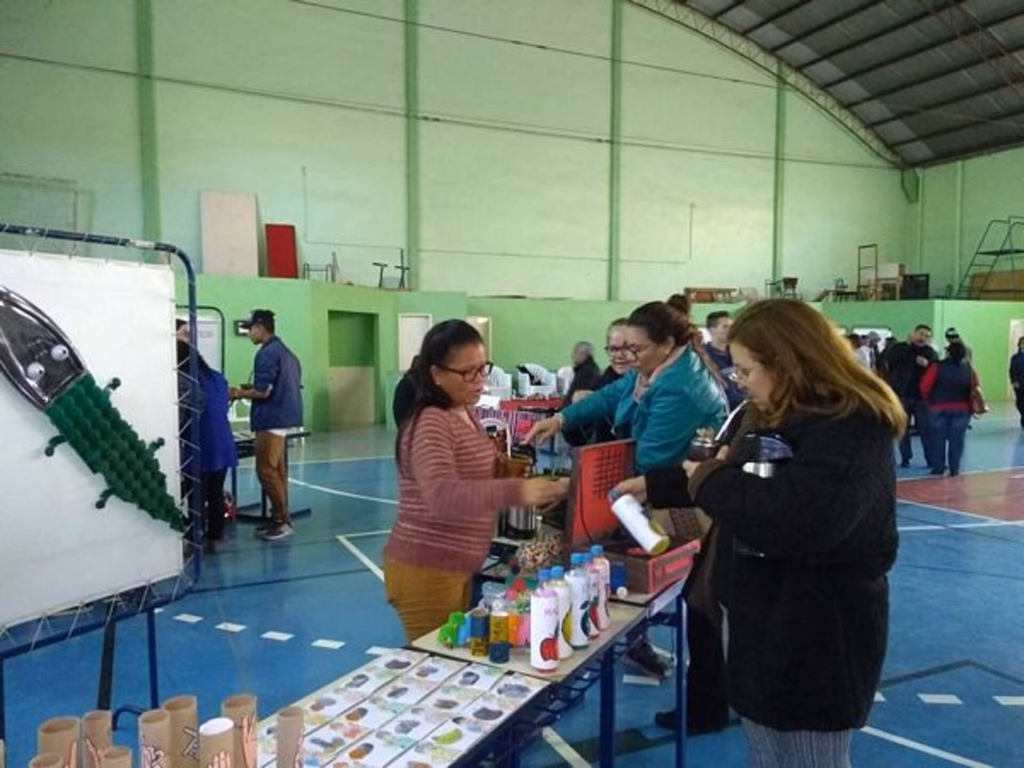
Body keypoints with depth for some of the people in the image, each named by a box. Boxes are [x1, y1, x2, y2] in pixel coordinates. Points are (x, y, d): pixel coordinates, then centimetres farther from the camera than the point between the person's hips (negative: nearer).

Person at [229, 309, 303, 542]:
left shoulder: (266, 353, -16)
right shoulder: (284, 351, 14)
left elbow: (263, 392, -20)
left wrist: (239, 394, -3)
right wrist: (250, 388, 17)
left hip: (271, 419, -10)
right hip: (282, 416, 10)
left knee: (266, 470, -5)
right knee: (276, 469, 13)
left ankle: (282, 520, -1)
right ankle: (280, 518, 17)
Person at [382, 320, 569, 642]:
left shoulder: (465, 415, 9)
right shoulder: (430, 424, -21)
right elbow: (444, 496, -36)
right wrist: (516, 491, -47)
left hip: (457, 567, 9)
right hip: (426, 571, -9)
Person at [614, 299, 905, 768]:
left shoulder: (849, 430, -25)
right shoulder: (777, 415, 8)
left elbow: (790, 518, -39)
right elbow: (739, 478, 22)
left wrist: (709, 478, -23)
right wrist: (652, 484, 17)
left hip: (816, 637, -9)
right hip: (767, 622, 10)